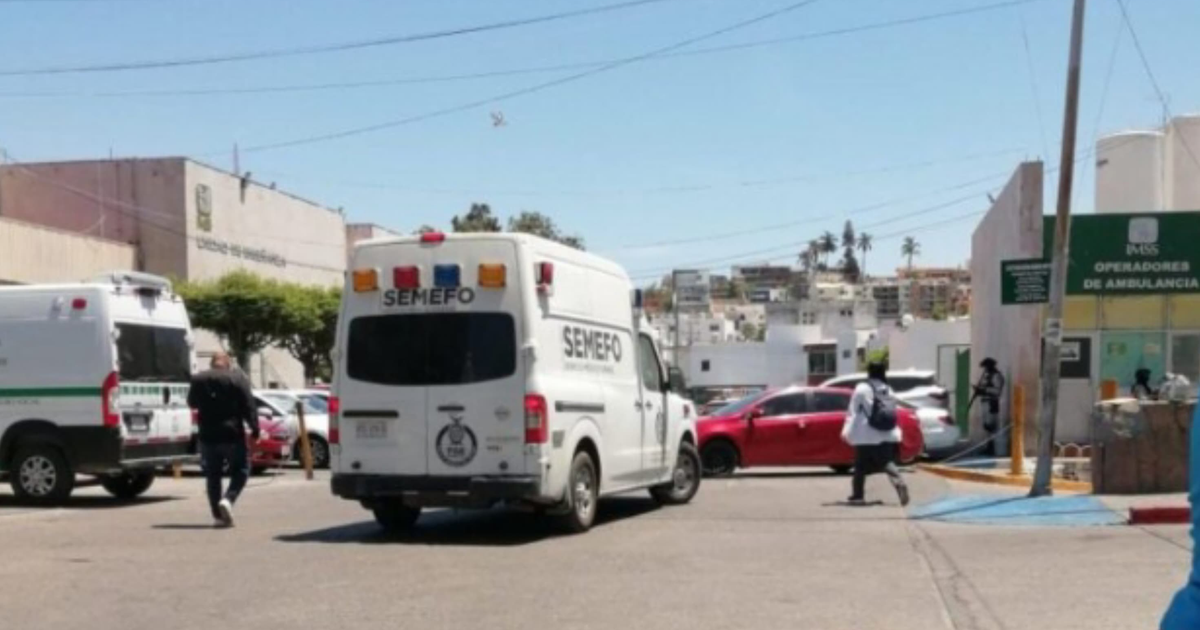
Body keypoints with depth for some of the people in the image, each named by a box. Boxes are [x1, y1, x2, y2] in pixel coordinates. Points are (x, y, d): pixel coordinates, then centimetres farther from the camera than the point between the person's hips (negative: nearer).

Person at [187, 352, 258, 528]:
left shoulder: (198, 379, 7)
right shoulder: (238, 378, -4)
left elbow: (192, 403, 23)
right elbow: (248, 406, -10)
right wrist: (254, 429, -8)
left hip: (208, 436, 3)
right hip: (233, 435, -3)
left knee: (213, 475, 11)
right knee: (240, 471, 10)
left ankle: (218, 515, 6)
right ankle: (228, 500, -13)